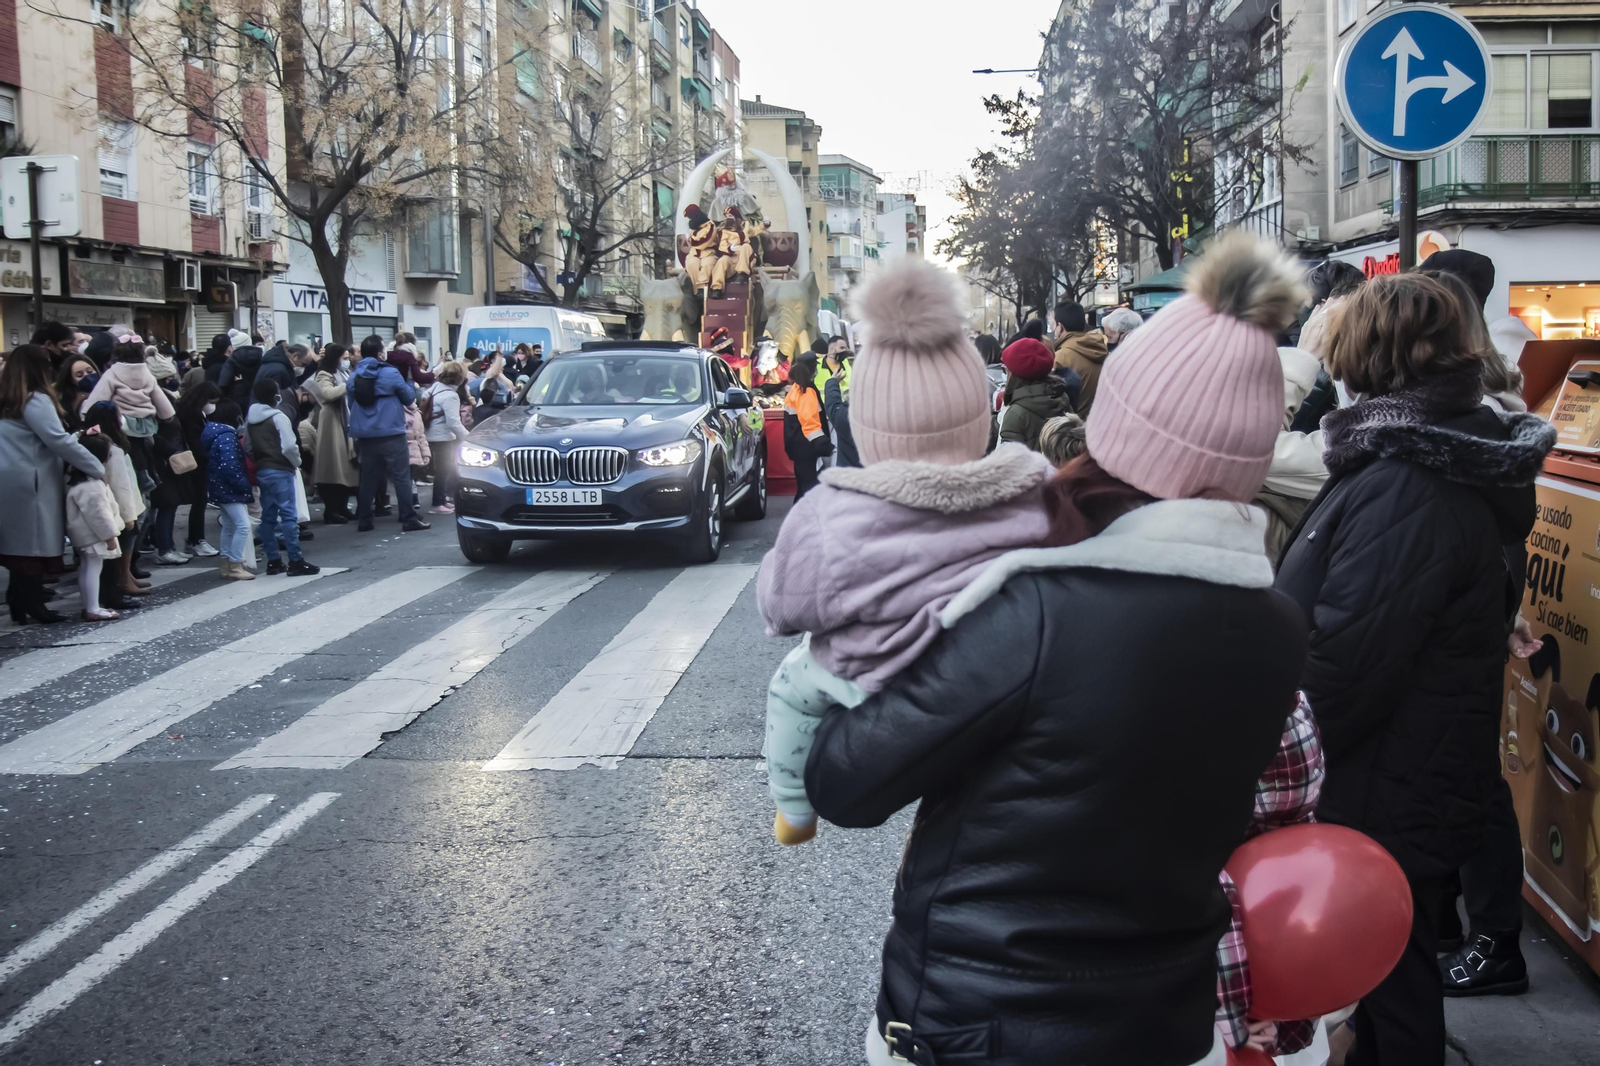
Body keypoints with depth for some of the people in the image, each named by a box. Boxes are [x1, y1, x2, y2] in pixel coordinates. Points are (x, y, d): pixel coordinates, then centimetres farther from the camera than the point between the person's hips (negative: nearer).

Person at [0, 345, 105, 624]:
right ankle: (32, 606, 3)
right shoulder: (35, 400, -13)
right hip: (31, 483, -8)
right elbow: (59, 441, -18)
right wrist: (99, 468, -13)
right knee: (35, 544, -1)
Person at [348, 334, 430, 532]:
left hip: (364, 435, 6)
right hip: (390, 433, -6)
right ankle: (410, 519, -5)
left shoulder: (354, 377, 6)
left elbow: (352, 404, 17)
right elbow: (409, 397, 0)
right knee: (402, 477, -3)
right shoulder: (390, 373, -10)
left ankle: (363, 520, 14)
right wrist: (409, 386, 21)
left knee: (368, 478, 13)